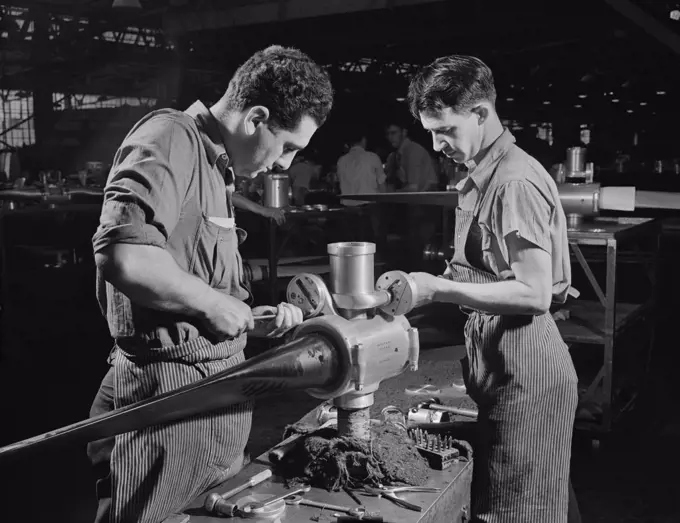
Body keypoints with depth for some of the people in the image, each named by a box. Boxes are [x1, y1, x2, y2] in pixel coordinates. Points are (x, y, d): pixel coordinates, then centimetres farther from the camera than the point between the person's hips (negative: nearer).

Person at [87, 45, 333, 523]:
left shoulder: (215, 165, 17)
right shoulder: (171, 139, -13)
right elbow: (122, 254, -29)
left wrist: (258, 318, 9)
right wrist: (212, 304, -17)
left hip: (217, 386, 9)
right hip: (171, 388, -9)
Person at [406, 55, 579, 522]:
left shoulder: (517, 182, -17)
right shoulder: (480, 178, 12)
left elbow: (534, 292, -22)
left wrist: (438, 289, -21)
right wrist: (427, 285, 4)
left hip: (525, 373, -9)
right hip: (497, 365, 9)